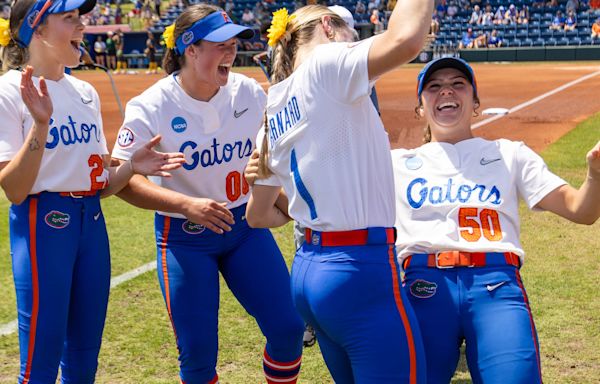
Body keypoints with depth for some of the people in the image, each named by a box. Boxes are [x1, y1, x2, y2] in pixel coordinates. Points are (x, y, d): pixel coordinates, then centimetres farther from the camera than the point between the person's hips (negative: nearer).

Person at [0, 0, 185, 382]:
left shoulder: (86, 92, 11)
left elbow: (98, 183, 13)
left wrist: (131, 167, -5)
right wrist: (40, 124, -26)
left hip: (92, 222, 7)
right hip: (43, 222, -6)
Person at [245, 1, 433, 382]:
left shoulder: (275, 113, 14)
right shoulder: (325, 65, -8)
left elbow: (258, 215, 20)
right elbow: (406, 39, -27)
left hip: (307, 269, 9)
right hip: (362, 272, -9)